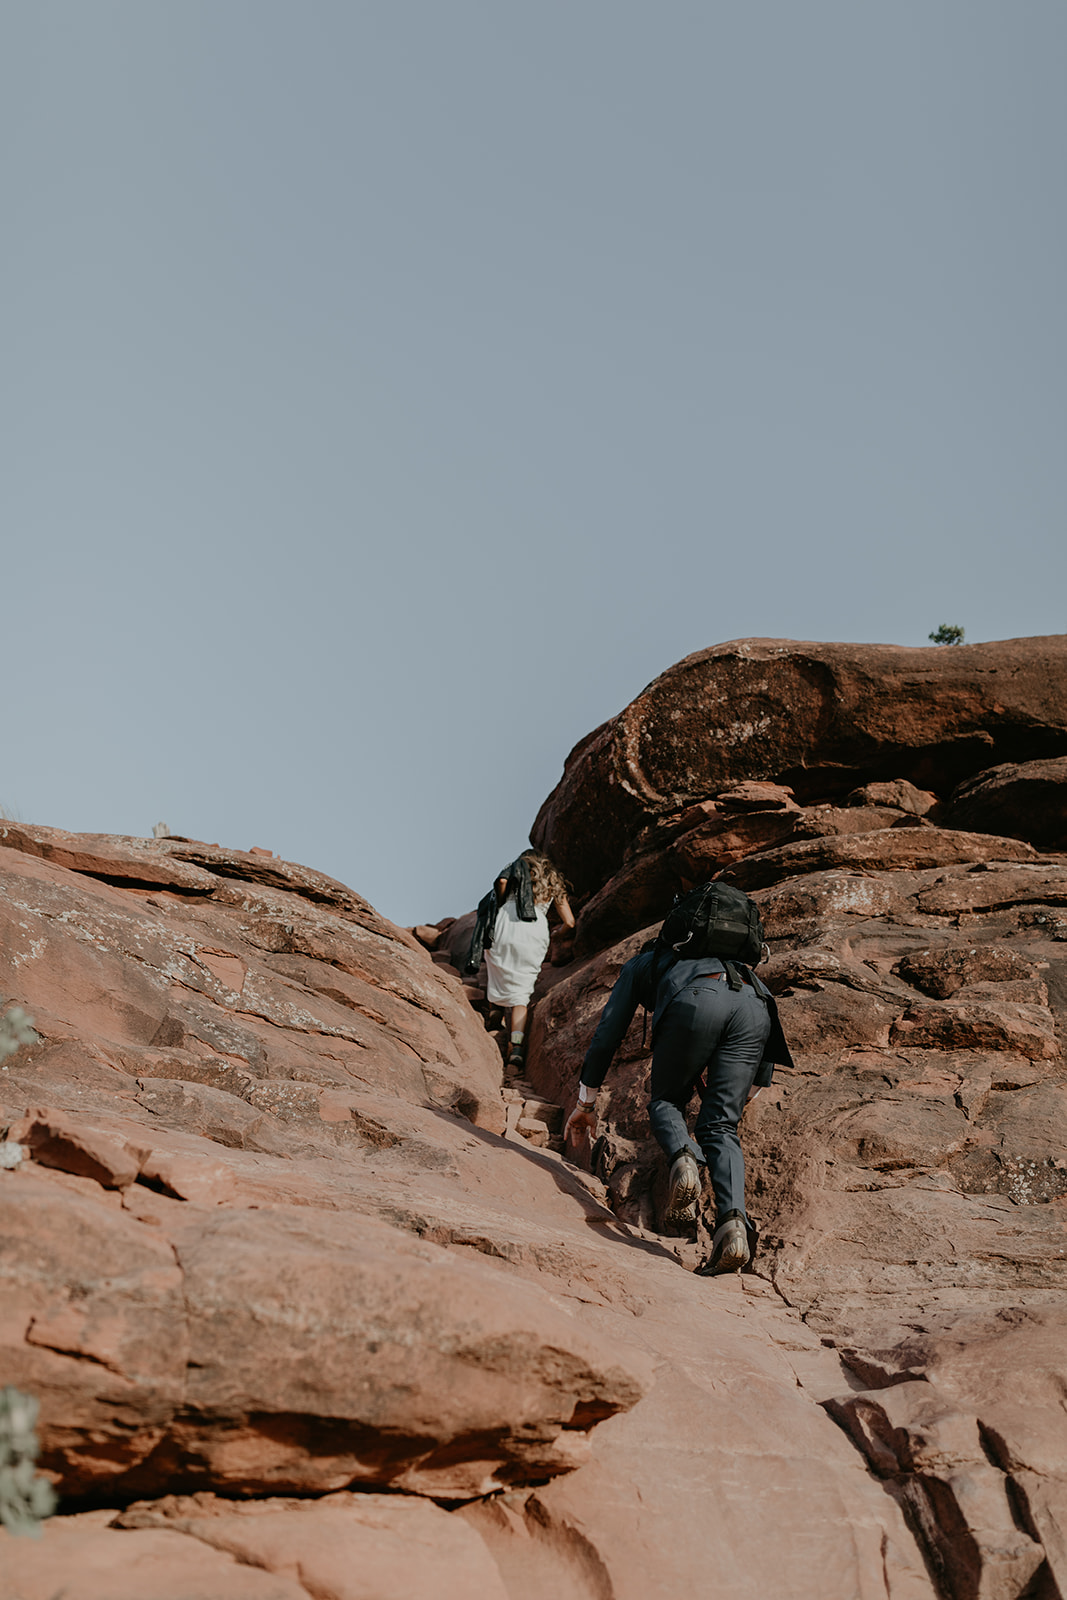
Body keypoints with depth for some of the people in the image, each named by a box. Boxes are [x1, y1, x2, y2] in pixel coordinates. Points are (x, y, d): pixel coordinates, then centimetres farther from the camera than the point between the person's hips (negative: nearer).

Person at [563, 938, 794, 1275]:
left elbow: (607, 1034, 33)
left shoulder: (640, 964, 37)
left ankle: (684, 1159, -12)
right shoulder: (729, 961, 46)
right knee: (721, 1128, 9)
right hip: (755, 1007, 3)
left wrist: (586, 1102, 39)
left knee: (665, 1102, 19)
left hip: (695, 1005, -3)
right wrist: (744, 1097, 47)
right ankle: (733, 1223, -14)